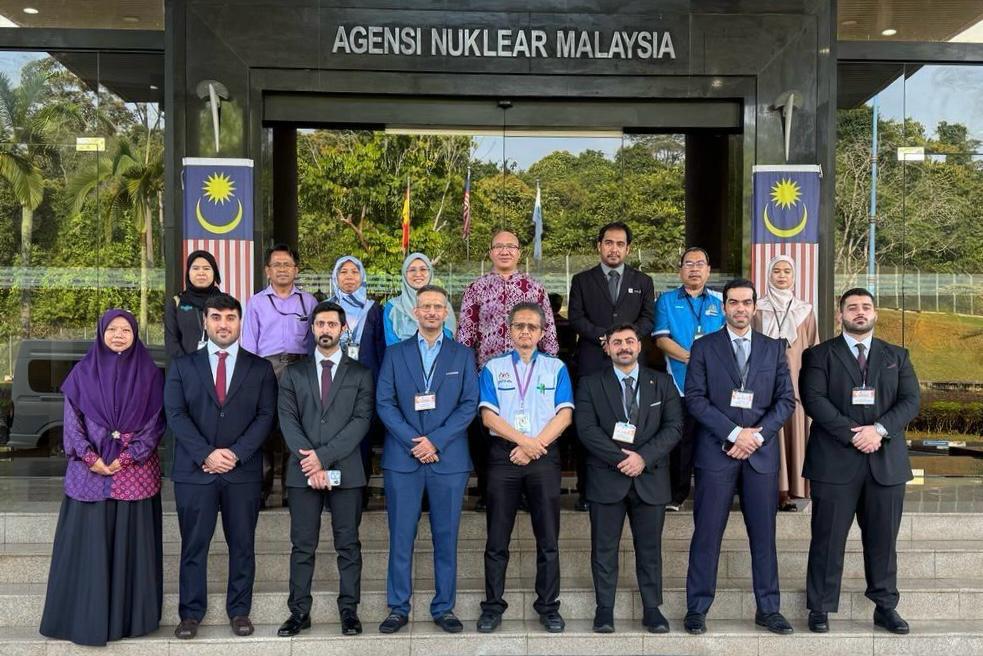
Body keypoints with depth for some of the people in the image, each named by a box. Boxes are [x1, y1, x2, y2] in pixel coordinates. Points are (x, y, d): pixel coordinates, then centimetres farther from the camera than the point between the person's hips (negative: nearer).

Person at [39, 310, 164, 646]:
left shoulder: (150, 374, 3)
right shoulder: (83, 372, 5)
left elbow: (155, 424, -1)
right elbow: (72, 421, 2)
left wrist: (126, 458, -11)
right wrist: (91, 457, -10)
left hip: (135, 472, 0)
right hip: (89, 471, 1)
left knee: (131, 544, 3)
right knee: (88, 544, 2)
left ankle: (131, 617, 13)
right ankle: (85, 618, 12)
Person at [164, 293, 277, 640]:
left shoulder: (260, 368, 7)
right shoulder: (183, 366, 8)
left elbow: (265, 416, 0)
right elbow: (176, 414, -2)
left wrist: (236, 453, -12)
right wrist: (206, 454, -13)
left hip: (243, 471, 0)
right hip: (194, 470, 0)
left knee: (242, 544, 6)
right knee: (194, 545, 5)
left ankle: (239, 610, 17)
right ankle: (191, 613, 16)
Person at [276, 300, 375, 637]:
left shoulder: (360, 374, 6)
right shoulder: (293, 373, 11)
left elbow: (361, 421, -4)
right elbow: (288, 420, 1)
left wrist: (324, 455, -14)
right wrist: (310, 462, -12)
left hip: (346, 470, -1)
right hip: (303, 471, 1)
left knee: (348, 544, 4)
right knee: (302, 545, 5)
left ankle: (349, 610, 12)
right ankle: (299, 611, 13)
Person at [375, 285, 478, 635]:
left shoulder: (463, 355, 8)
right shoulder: (395, 353, 8)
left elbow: (469, 405, 0)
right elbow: (384, 403, 1)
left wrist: (436, 441, -10)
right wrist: (413, 442, -10)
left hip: (448, 458, 0)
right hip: (402, 458, 0)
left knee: (446, 537, 4)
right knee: (400, 537, 3)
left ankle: (444, 608, 15)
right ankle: (398, 608, 14)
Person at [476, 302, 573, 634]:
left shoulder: (556, 367, 8)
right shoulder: (493, 368, 7)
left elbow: (564, 414, -1)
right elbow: (489, 416, -2)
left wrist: (534, 448, -11)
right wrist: (524, 441, -13)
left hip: (545, 456, 0)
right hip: (503, 455, 0)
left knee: (548, 538, 4)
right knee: (497, 538, 4)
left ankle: (548, 606, 15)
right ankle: (493, 606, 13)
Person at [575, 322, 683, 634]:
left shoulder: (662, 383, 9)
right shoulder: (590, 384, 4)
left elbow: (674, 426, 0)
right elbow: (586, 428, -7)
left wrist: (643, 457, -13)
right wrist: (621, 458, -16)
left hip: (650, 479, 1)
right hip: (606, 479, -1)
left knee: (650, 548, 8)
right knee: (604, 548, 5)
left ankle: (652, 609, 18)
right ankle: (604, 610, 15)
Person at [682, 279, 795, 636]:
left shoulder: (774, 348, 11)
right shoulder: (704, 347, 4)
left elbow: (786, 400, 6)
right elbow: (695, 399, -4)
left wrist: (757, 435, -8)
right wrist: (734, 433, -12)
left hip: (762, 453, 2)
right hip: (716, 451, -2)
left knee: (764, 534, 7)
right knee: (707, 533, 1)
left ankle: (768, 609, 19)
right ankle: (697, 608, 10)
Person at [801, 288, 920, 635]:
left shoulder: (897, 356, 14)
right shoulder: (819, 355, 5)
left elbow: (911, 400, 3)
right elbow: (814, 399, -8)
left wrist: (879, 430, -13)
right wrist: (851, 434, -17)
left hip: (886, 461, 3)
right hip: (835, 460, -2)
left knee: (883, 540, 9)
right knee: (828, 539, 3)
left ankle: (885, 607, 22)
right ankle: (820, 608, 12)